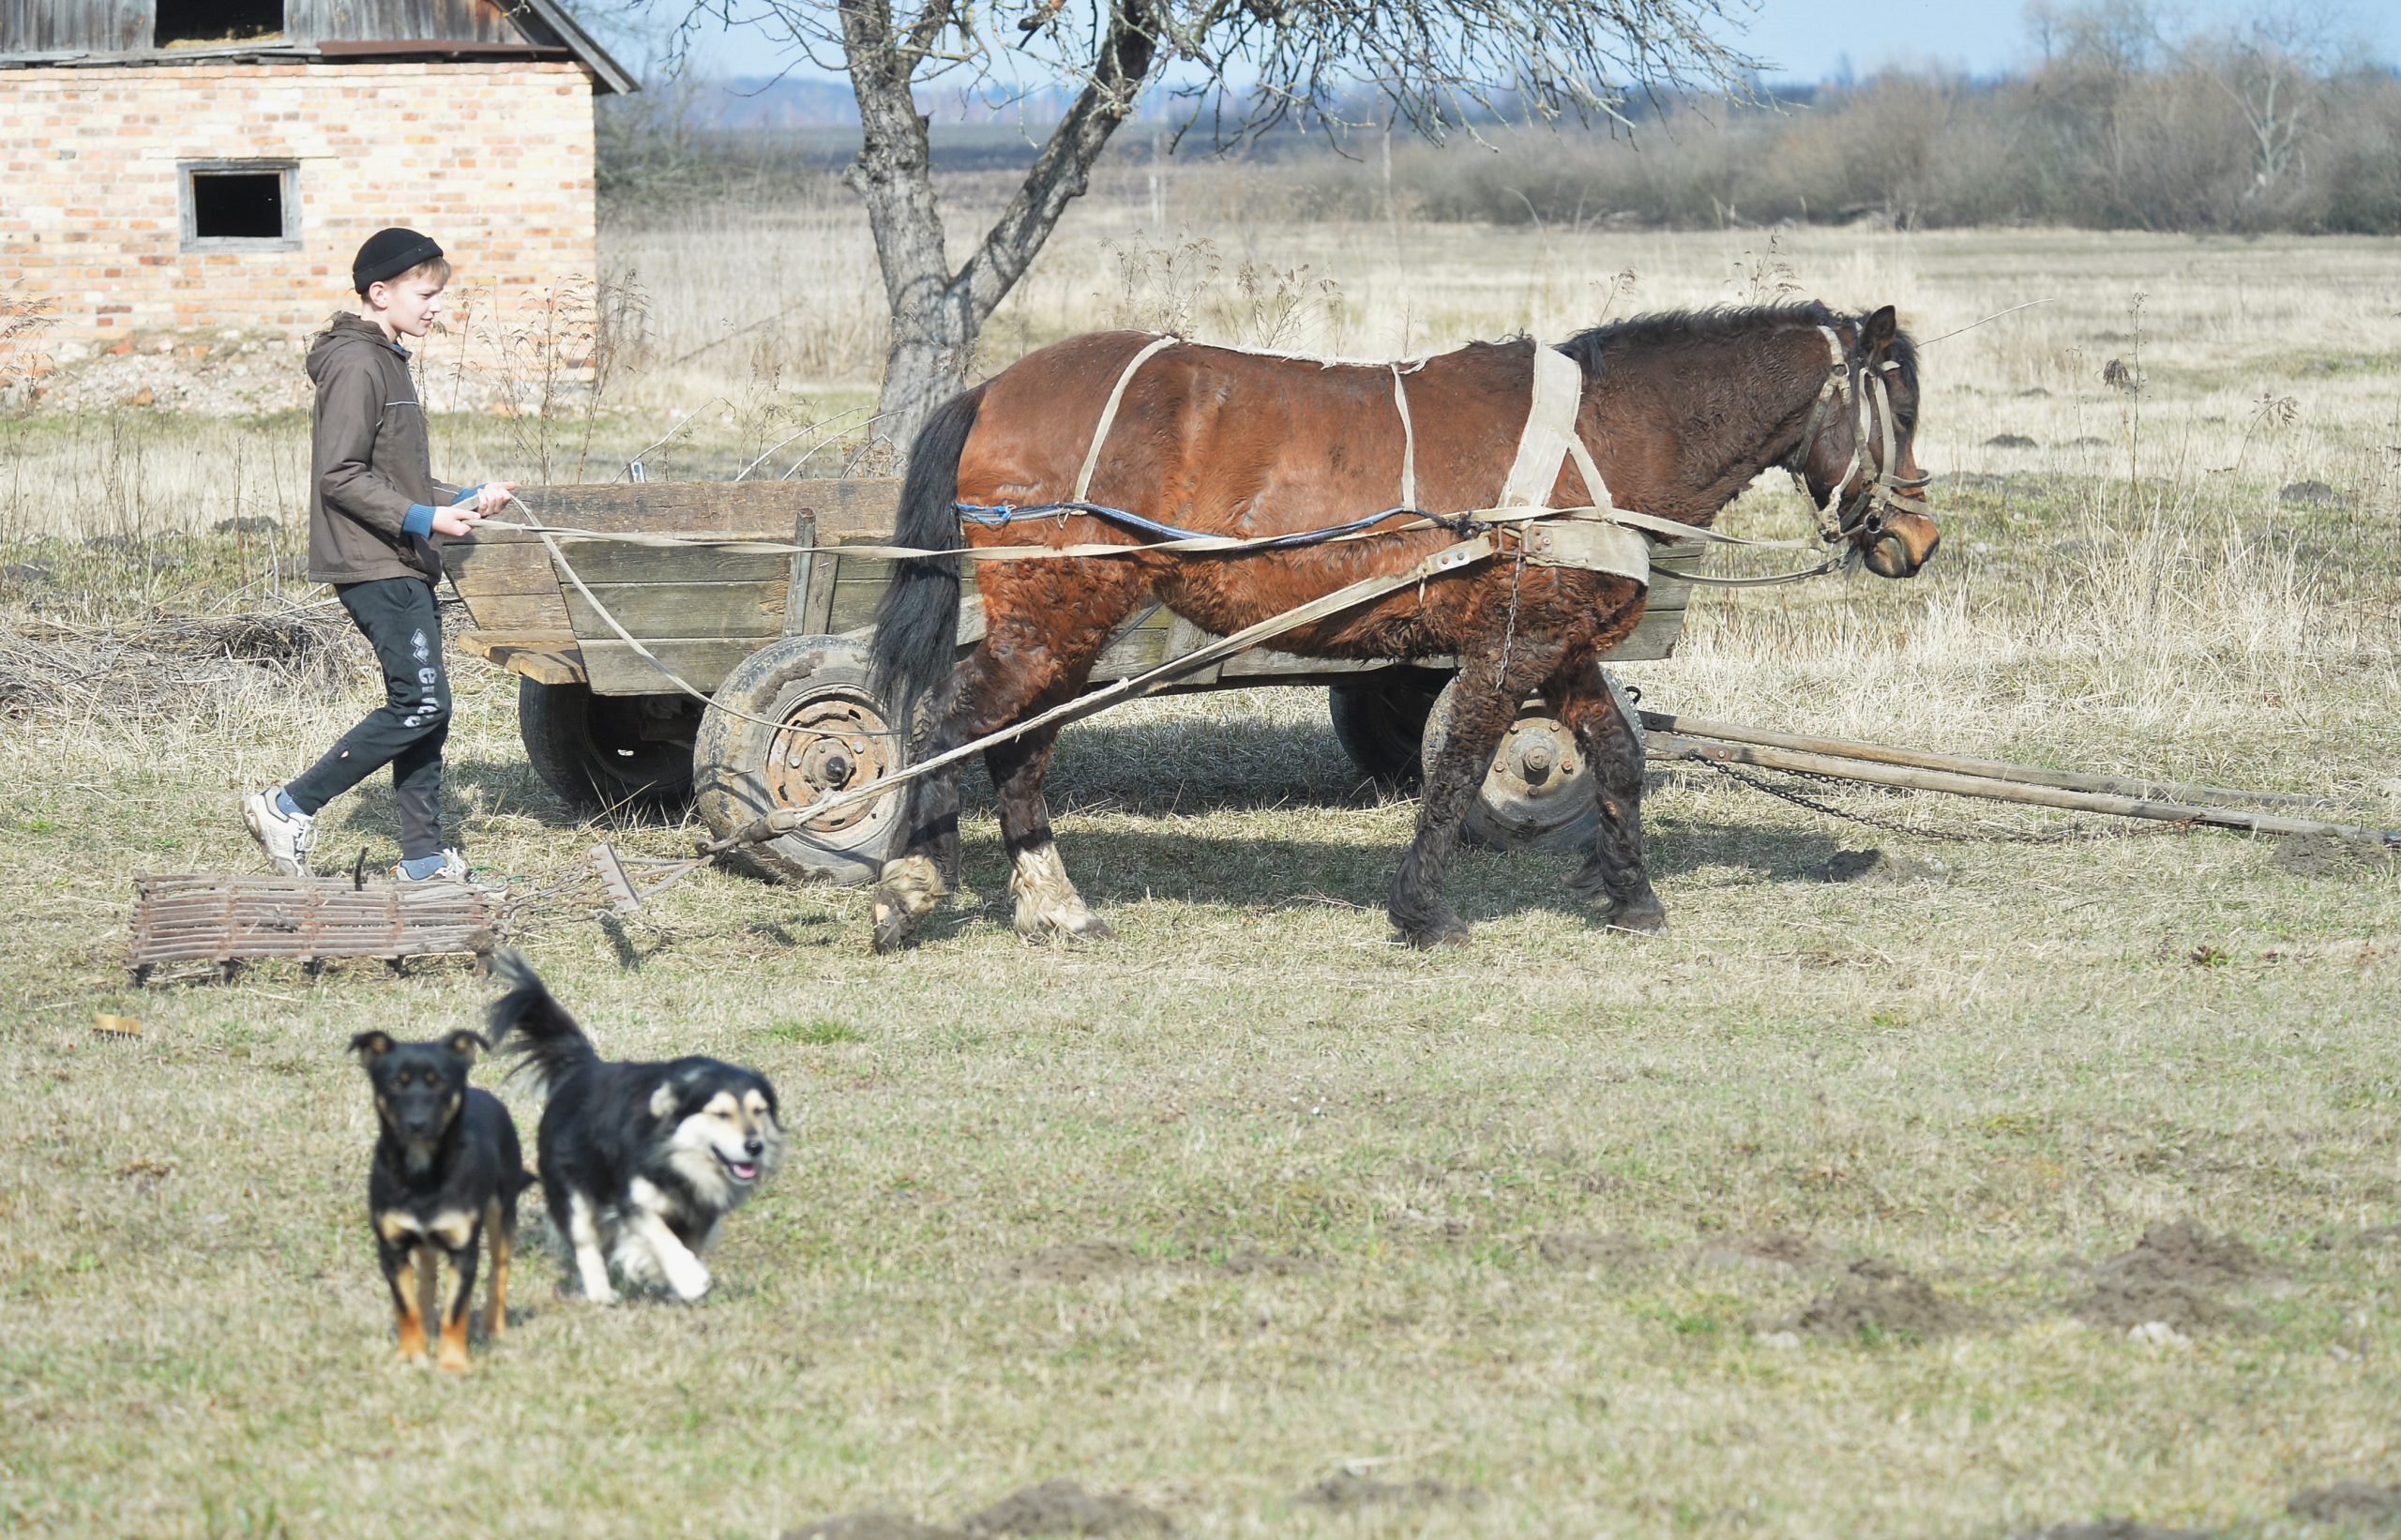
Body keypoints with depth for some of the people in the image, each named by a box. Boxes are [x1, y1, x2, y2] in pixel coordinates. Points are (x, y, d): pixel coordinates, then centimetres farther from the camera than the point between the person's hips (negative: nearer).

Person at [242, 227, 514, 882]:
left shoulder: (387, 361, 18)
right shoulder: (356, 366, -14)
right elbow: (341, 477, -19)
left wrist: (463, 501, 16)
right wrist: (421, 518, -23)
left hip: (402, 565, 10)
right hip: (373, 564, -10)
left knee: (423, 706, 9)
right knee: (420, 703, -13)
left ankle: (423, 857, 12)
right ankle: (289, 808, -8)